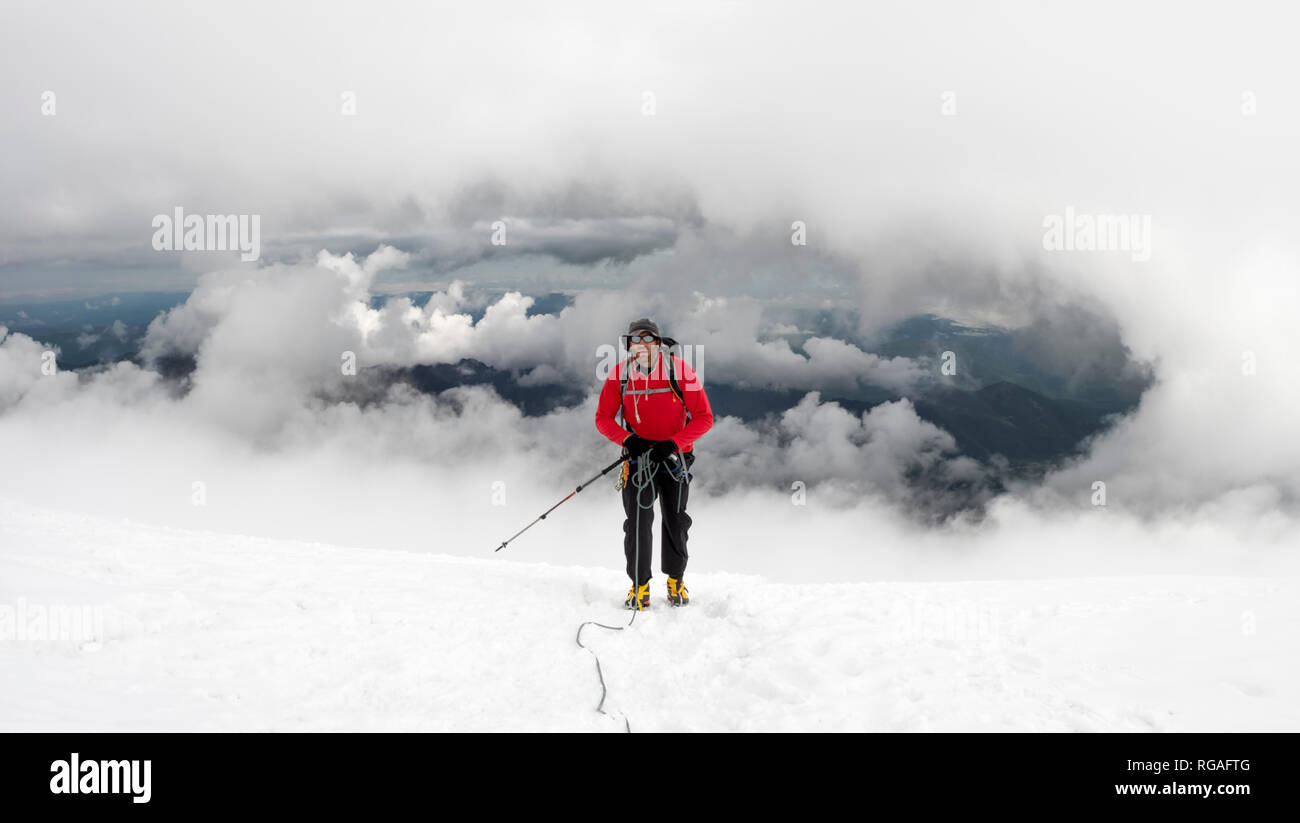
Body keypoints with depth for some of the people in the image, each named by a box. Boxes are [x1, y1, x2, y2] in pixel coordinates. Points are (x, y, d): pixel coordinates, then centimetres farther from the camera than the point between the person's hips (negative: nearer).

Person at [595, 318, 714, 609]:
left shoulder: (680, 370, -14)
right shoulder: (619, 375, -8)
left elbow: (704, 418, -11)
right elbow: (603, 418, 0)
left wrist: (672, 444, -21)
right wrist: (627, 439, -18)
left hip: (675, 454, 0)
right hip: (639, 454, 0)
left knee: (675, 520, 5)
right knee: (637, 519, -8)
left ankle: (675, 580, 25)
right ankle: (639, 585, 2)